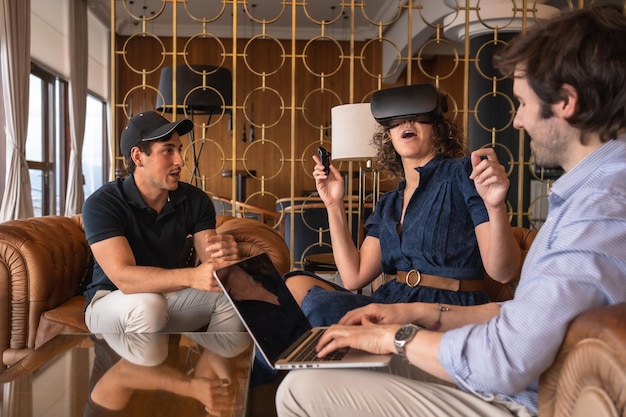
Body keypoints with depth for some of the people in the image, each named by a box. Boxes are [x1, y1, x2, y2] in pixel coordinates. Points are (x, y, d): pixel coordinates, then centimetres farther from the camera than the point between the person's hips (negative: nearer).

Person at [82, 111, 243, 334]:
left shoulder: (195, 200, -7)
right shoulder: (102, 204, -19)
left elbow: (210, 265, -14)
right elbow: (123, 277, -32)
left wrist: (224, 257, -40)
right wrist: (192, 277, -47)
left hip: (171, 297, 4)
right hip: (112, 303, -4)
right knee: (147, 305, -36)